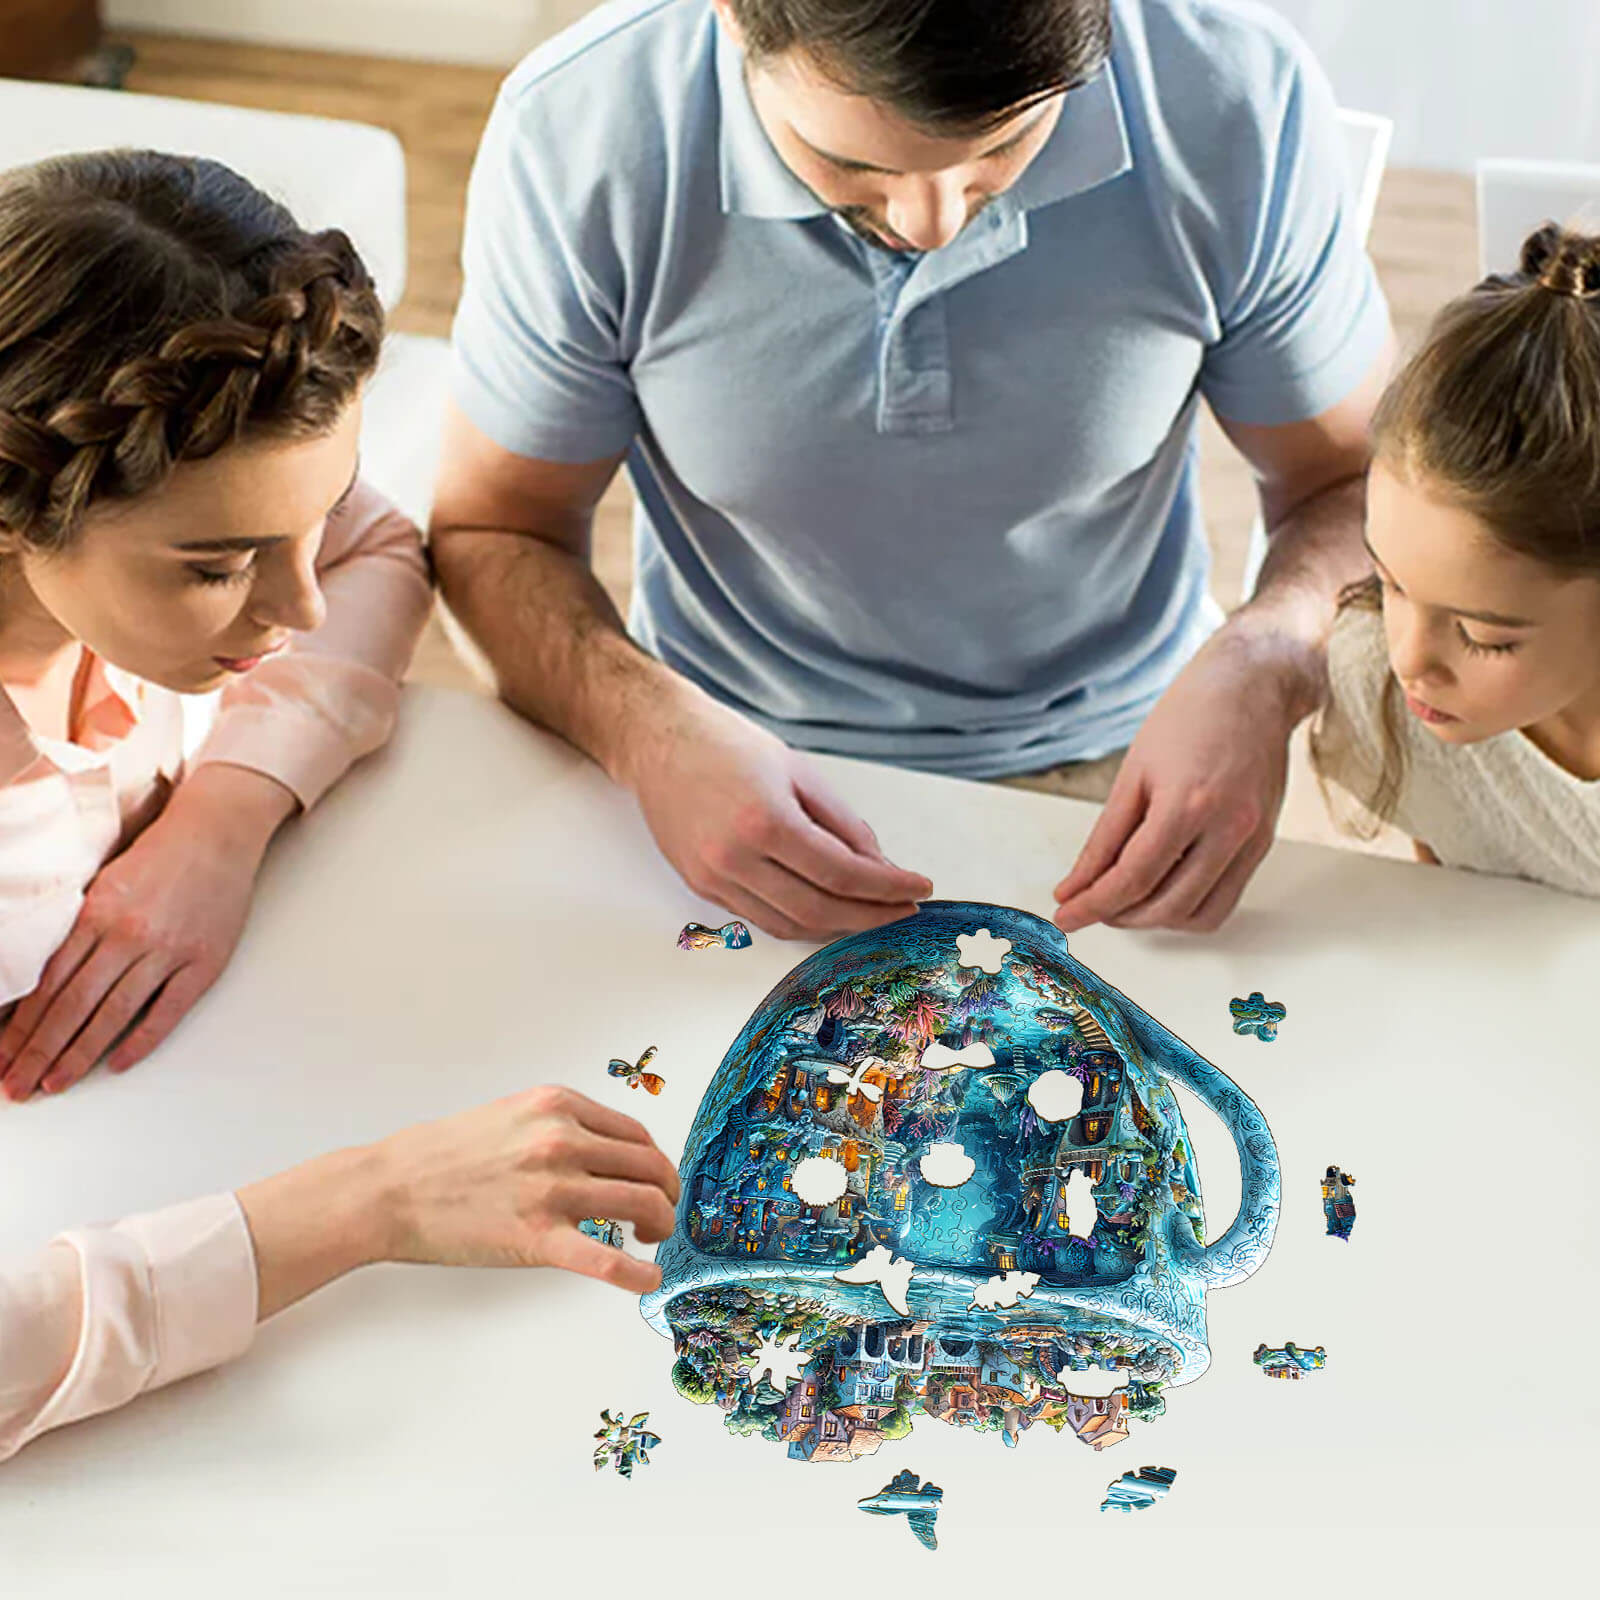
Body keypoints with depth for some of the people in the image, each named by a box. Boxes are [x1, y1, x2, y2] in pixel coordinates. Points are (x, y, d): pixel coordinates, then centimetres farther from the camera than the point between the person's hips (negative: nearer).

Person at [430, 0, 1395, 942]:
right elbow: (494, 531, -6)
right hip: (738, 765, 1)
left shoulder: (1238, 97, -18)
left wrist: (1263, 667, -25)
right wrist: (653, 732, -26)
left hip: (1107, 765, 0)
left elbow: (1356, 483, -3)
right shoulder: (574, 131, -19)